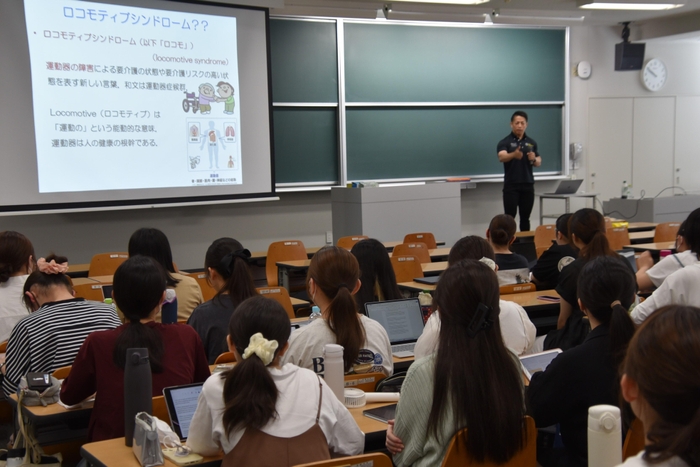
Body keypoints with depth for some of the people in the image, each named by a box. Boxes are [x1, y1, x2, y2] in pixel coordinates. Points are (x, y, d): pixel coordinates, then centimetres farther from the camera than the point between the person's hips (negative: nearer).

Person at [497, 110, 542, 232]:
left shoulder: (531, 142, 10)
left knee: (525, 218, 9)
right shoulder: (505, 142, -5)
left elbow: (539, 163, 11)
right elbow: (501, 157, -24)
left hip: (528, 185, 4)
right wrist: (513, 155, -45)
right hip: (511, 186, -4)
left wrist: (534, 159, -13)